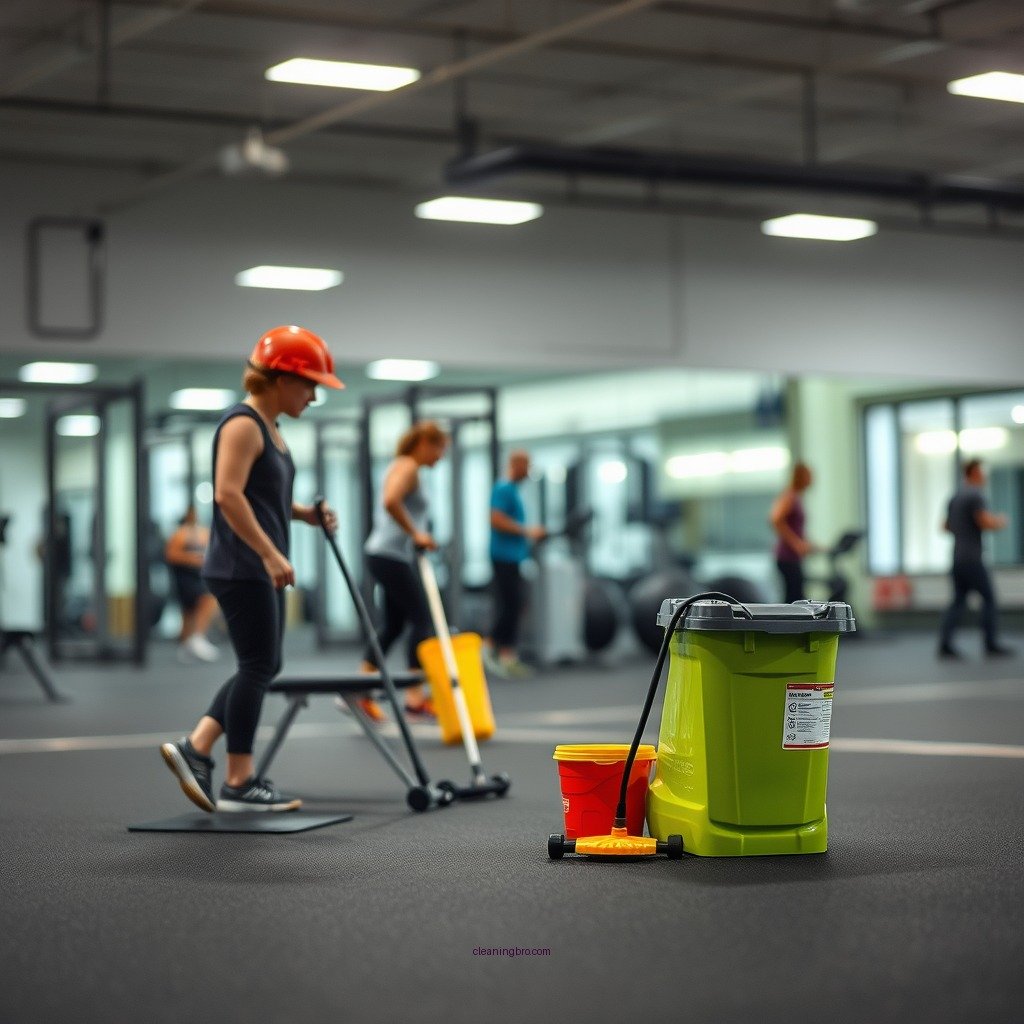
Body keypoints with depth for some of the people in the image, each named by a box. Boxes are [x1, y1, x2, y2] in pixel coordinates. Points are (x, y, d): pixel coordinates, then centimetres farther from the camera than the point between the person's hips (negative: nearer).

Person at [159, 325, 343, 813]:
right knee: (258, 667, -5)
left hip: (258, 570, 10)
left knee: (262, 667, 12)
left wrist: (304, 513, 9)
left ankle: (195, 749, 14)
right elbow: (228, 495, -24)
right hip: (241, 569, -10)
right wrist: (270, 553, -26)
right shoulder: (242, 424, -14)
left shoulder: (267, 427, 16)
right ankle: (240, 784, 1)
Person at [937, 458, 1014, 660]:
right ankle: (991, 645, 5)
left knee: (958, 601, 7)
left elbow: (946, 526, 22)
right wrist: (1000, 521, -2)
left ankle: (945, 644, -4)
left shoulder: (955, 497, 15)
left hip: (957, 558, 8)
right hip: (972, 558, -8)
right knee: (988, 598, 2)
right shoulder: (975, 495, -12)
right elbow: (986, 522, -20)